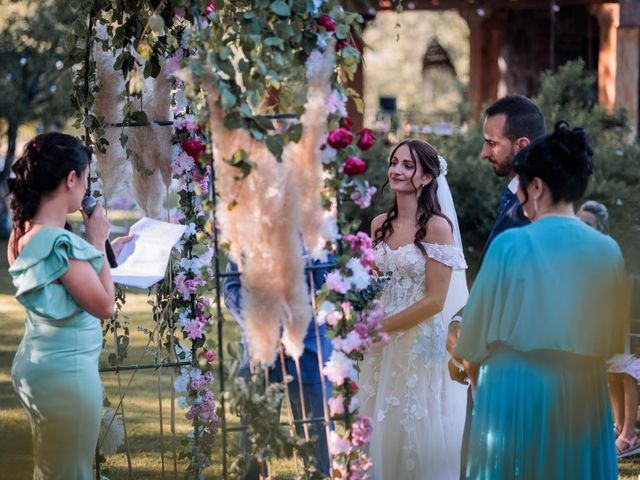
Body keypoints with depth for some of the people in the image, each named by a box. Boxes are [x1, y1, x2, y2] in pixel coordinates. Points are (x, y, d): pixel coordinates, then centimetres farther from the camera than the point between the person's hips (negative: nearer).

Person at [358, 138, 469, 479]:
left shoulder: (437, 226, -13)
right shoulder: (380, 225, 6)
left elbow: (434, 300, -15)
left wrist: (381, 326, -11)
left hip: (423, 342, -6)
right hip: (386, 344, 6)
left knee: (421, 433, 2)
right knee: (385, 430, 10)